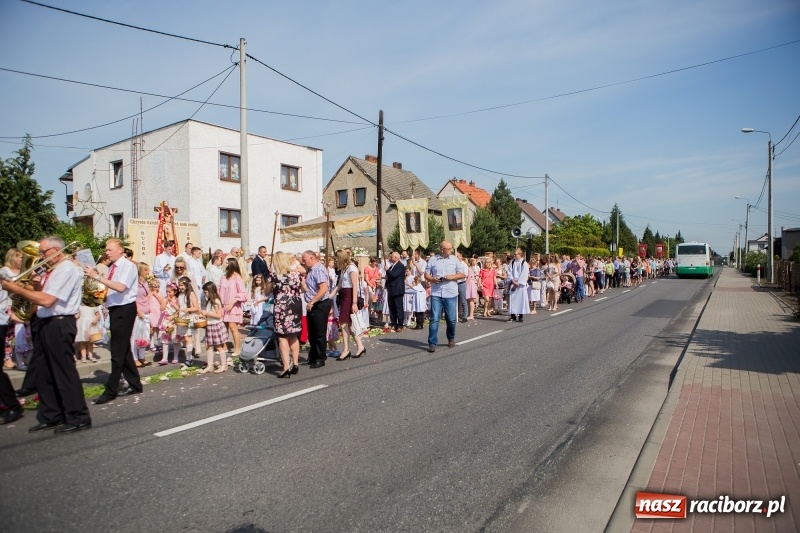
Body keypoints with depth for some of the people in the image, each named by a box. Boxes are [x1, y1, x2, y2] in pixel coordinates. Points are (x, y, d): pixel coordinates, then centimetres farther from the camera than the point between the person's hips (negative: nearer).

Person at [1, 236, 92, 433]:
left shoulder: (67, 270, -14)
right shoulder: (53, 271, 17)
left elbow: (47, 300, -22)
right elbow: (41, 297, 18)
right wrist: (37, 286, -1)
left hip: (59, 326, -10)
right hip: (47, 325, 10)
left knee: (64, 372, -5)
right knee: (45, 374, 16)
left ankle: (78, 418, 4)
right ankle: (50, 417, 27)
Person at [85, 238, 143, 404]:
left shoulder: (128, 266, -12)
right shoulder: (112, 267, 11)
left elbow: (120, 287, -27)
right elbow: (111, 290, 17)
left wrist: (97, 276, -27)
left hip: (124, 310, -9)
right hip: (114, 309, 9)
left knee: (118, 350, -4)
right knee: (123, 349, 15)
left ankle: (110, 390, 4)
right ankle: (135, 385, 25)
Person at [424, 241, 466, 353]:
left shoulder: (454, 259, 7)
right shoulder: (433, 259, 6)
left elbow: (463, 274, 6)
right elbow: (426, 275, 8)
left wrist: (452, 277, -11)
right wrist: (432, 279, -13)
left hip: (451, 294, 1)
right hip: (436, 294, -1)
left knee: (451, 319, 6)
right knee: (434, 319, -6)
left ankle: (451, 339, 30)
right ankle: (432, 343, -1)